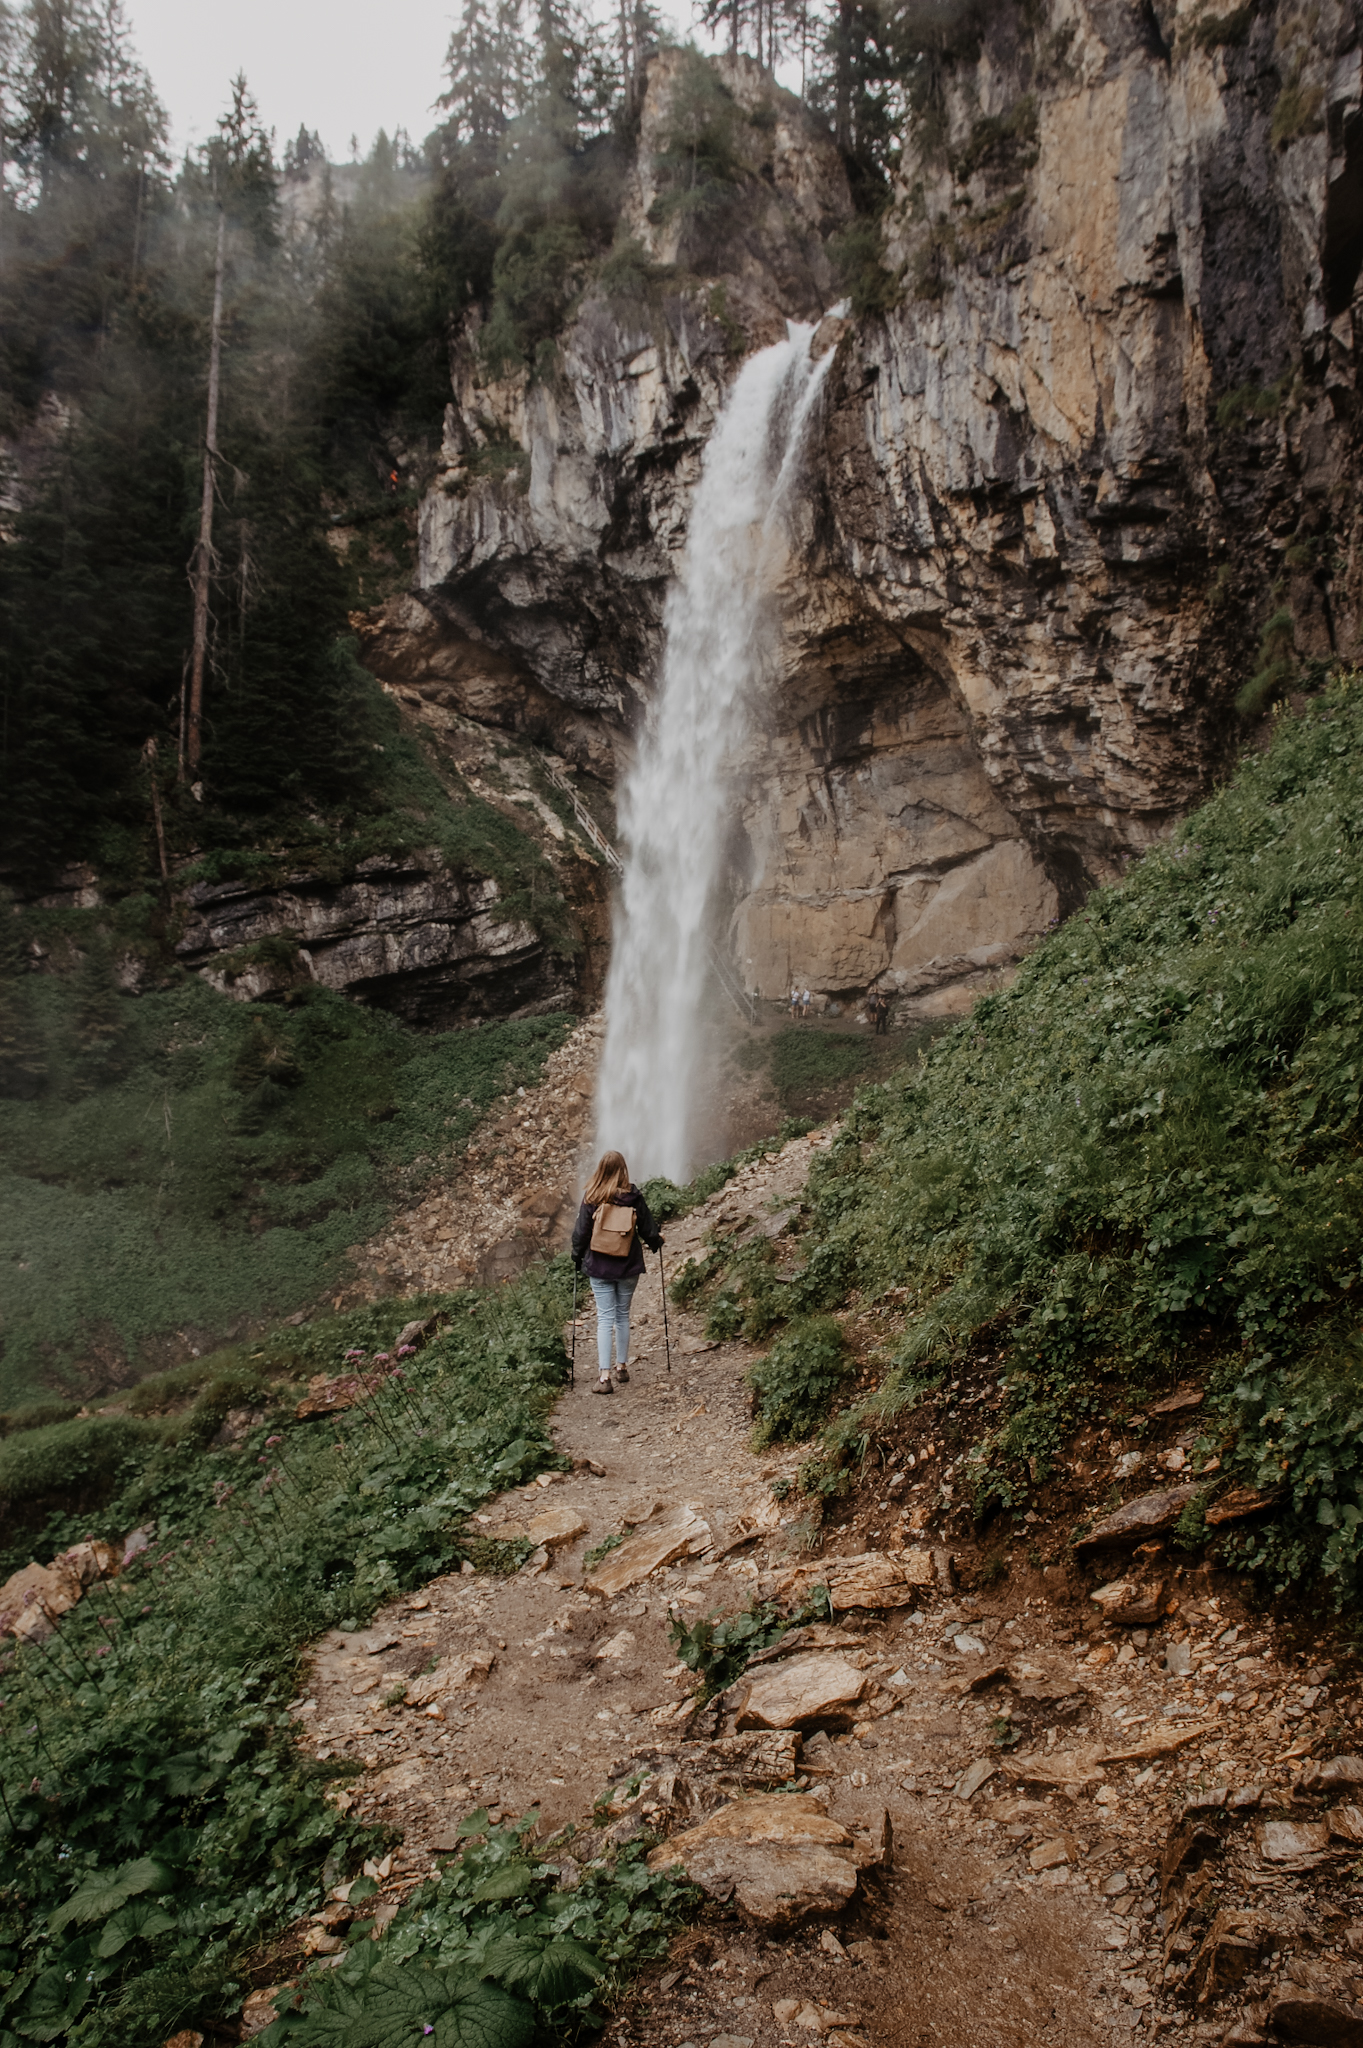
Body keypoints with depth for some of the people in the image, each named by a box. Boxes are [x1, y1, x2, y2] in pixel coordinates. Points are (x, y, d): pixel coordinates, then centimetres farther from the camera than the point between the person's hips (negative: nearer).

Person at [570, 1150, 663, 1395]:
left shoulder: (591, 1199, -8)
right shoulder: (633, 1197, -6)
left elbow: (580, 1232, -3)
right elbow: (648, 1229, 2)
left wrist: (577, 1258, 14)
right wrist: (657, 1242, 24)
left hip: (599, 1267, -1)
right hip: (628, 1266, 1)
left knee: (605, 1318, 0)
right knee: (623, 1316, 17)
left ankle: (604, 1375, -8)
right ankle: (622, 1366, 26)